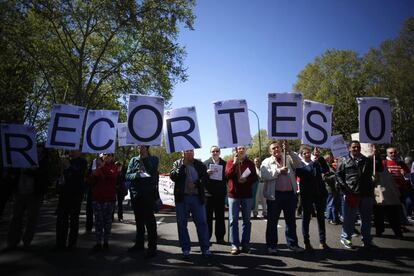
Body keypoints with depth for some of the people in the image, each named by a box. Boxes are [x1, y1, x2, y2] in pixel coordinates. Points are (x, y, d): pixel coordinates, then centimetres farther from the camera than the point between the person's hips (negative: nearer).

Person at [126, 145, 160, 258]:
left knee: (149, 220, -3)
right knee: (138, 220, 16)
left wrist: (145, 158, -11)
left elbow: (152, 172, -11)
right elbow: (127, 175, 6)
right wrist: (135, 175, -14)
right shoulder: (133, 160, 12)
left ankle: (152, 247, 5)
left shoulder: (153, 159, 2)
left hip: (148, 195, -4)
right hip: (135, 194, 5)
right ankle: (139, 243, 31)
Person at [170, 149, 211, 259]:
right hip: (181, 198, 0)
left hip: (197, 197, 0)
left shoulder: (200, 164, 7)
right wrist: (183, 164, -12)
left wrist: (196, 184, -14)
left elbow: (205, 178, 1)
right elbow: (173, 177, -8)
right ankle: (185, 249, 20)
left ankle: (205, 248, 14)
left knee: (202, 223, 2)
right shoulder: (177, 163, 6)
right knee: (182, 224, 7)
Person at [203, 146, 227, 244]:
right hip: (208, 193, -1)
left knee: (220, 216, 8)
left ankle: (220, 237, 18)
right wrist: (206, 173, -16)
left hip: (220, 194, 1)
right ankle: (206, 237, 15)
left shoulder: (224, 163, 7)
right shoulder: (205, 163, 4)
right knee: (208, 216, 5)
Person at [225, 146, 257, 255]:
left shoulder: (250, 163, 9)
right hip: (233, 194, -1)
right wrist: (234, 163, -15)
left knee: (246, 220, 7)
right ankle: (235, 245, 7)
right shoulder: (230, 162, 5)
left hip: (247, 195, 2)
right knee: (233, 220, -1)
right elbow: (228, 174, -10)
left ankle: (245, 244, 17)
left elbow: (254, 177, 5)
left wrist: (246, 180, -12)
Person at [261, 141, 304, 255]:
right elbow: (264, 176, -11)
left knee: (291, 221, 14)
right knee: (272, 221, 4)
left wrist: (289, 151, -15)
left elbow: (299, 164, -7)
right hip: (275, 195, -3)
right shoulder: (266, 162, 4)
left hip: (290, 194, 3)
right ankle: (271, 245, 16)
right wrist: (279, 171, -17)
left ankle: (292, 243, 28)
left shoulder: (288, 159, 11)